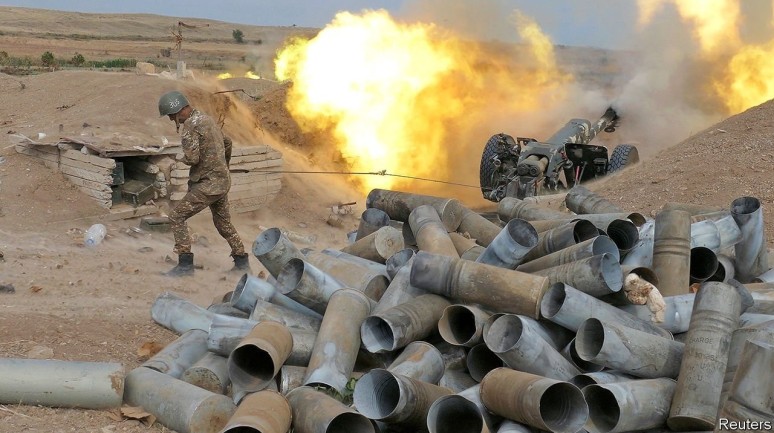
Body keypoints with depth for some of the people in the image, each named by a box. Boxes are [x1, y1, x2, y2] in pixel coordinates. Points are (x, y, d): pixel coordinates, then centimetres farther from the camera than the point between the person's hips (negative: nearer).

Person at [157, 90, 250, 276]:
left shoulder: (190, 125, -15)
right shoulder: (206, 119, 14)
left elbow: (192, 158, -23)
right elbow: (227, 143, 26)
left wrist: (180, 157, -1)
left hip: (208, 184, -9)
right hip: (222, 182, 9)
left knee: (176, 217, -5)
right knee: (223, 223, 22)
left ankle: (185, 264, -7)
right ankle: (242, 261, 27)